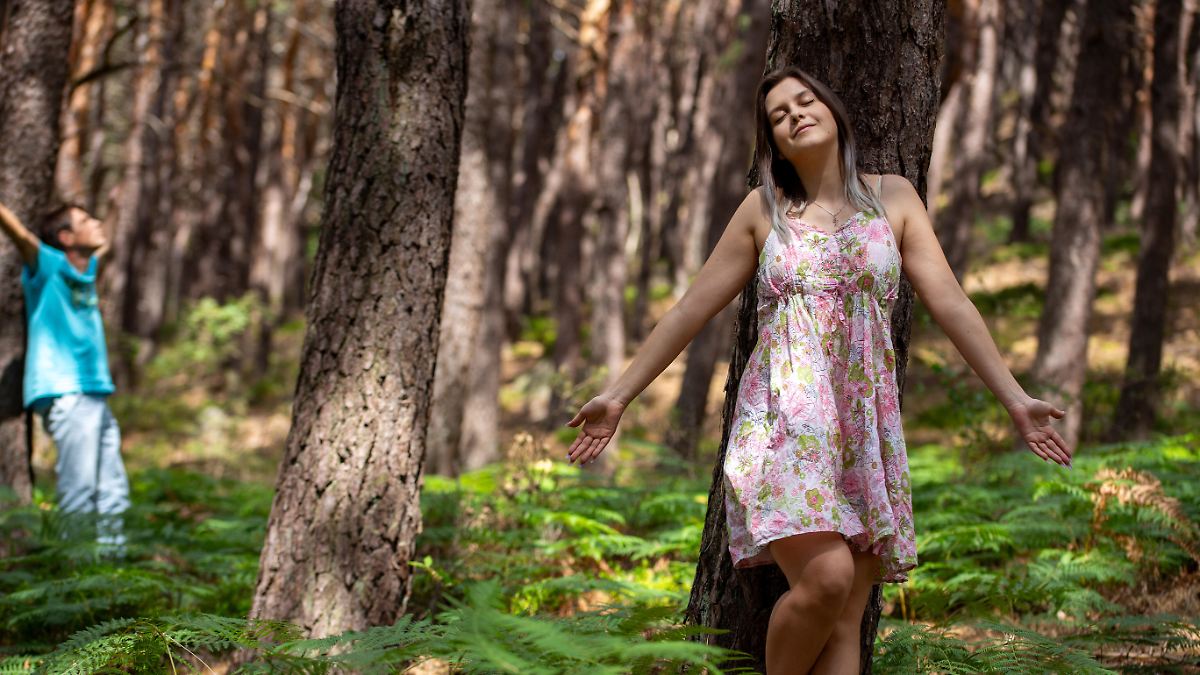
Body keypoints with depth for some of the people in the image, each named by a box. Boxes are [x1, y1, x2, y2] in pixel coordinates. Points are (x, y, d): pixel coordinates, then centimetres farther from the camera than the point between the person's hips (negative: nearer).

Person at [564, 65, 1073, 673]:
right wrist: (617, 396, 8)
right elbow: (691, 310, 12)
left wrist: (1016, 400, -1)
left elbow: (951, 304, 6)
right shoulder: (764, 208, 9)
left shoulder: (892, 197, 10)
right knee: (825, 576, -23)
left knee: (844, 623, -4)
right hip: (783, 417, -1)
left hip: (865, 425, 2)